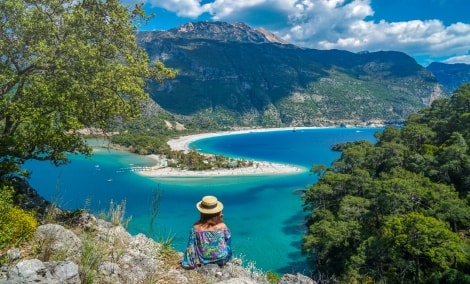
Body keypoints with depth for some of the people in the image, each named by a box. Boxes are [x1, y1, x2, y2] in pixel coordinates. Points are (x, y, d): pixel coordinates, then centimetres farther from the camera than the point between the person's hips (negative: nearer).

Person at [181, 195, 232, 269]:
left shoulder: (196, 228, -20)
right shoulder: (223, 226, -21)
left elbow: (191, 247, -11)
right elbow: (228, 238, -2)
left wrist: (187, 264, 2)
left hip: (203, 261, 2)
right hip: (222, 259, -1)